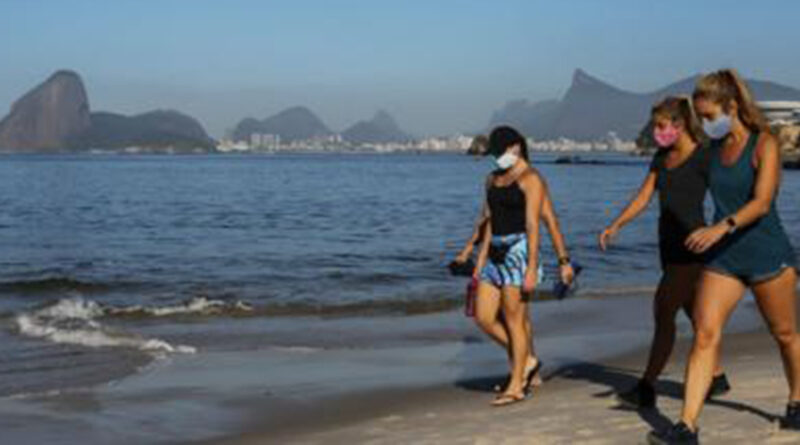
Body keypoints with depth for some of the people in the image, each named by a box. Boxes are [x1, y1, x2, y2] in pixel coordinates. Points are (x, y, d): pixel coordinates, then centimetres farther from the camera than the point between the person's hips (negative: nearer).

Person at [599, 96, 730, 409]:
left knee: (663, 311, -11)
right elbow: (643, 198, 14)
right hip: (669, 245, 8)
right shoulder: (662, 158, 13)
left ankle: (647, 389, -10)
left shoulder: (702, 157, -8)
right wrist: (615, 226, 3)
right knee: (693, 313, 14)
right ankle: (716, 378, 25)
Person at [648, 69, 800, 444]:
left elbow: (761, 202, -24)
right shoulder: (713, 148, 5)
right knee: (705, 334, -10)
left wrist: (723, 227, -38)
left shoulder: (764, 145, -12)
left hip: (767, 254, -4)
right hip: (723, 258, 4)